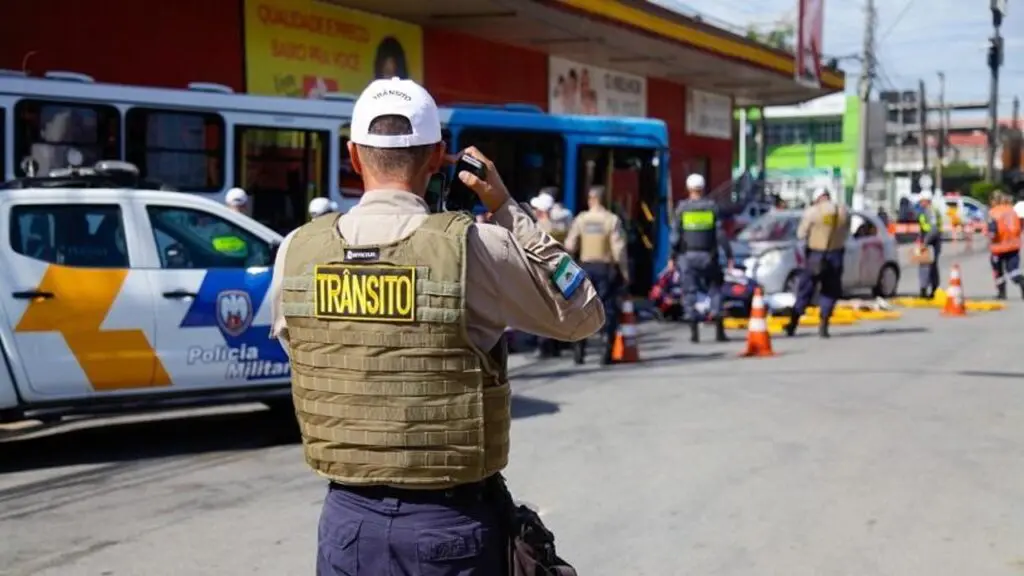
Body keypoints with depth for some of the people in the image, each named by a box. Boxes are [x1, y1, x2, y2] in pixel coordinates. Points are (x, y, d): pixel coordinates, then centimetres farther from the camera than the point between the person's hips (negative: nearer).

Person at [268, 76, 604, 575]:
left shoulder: (297, 251, -6)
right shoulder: (472, 248, -15)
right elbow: (583, 315, 1)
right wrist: (507, 208, 3)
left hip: (349, 516, 3)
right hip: (450, 522, -2)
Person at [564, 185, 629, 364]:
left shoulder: (581, 219, 0)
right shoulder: (612, 220, -7)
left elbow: (569, 246, 1)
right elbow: (619, 248, -10)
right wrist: (624, 272, -4)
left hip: (586, 267, 2)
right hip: (606, 268, -2)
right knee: (608, 309, 3)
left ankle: (579, 349, 10)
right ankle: (607, 352, 1)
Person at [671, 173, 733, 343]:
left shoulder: (682, 208, -2)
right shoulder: (712, 206, -1)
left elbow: (675, 234, -4)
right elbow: (720, 233, -3)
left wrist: (672, 257, 2)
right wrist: (729, 255, 1)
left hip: (687, 256, -1)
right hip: (708, 256, 1)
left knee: (690, 292, 5)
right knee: (714, 291, 9)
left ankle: (694, 331, 0)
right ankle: (719, 331, 1)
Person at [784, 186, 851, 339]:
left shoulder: (812, 212, -10)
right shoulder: (844, 211, 1)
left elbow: (801, 234, -5)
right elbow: (845, 234, 8)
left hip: (815, 255, -2)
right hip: (836, 255, 2)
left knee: (805, 291, 8)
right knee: (830, 292, 11)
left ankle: (792, 325, 10)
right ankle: (823, 326, 5)